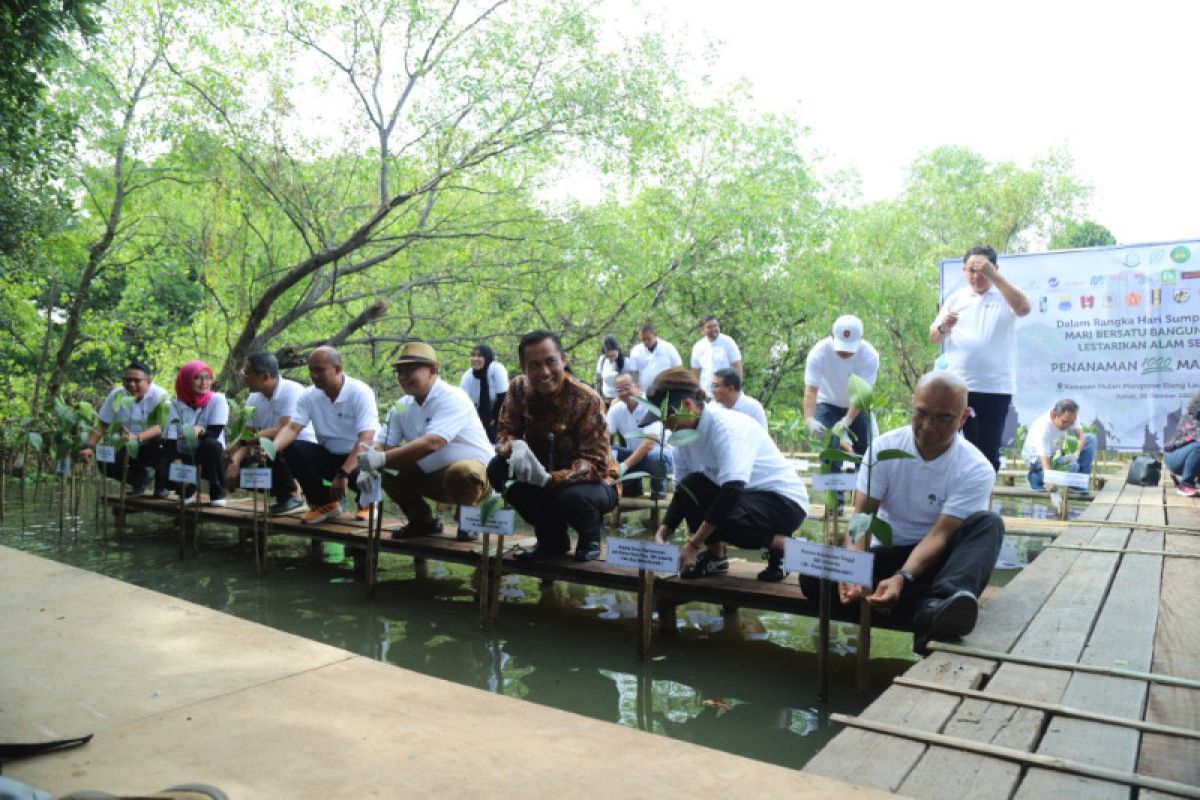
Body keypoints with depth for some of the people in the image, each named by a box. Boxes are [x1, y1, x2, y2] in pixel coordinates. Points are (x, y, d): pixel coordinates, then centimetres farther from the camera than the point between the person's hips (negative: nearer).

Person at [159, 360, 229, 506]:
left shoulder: (218, 400, -9)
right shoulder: (176, 404, -3)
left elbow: (215, 432, -18)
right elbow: (169, 440, -9)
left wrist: (200, 430, -40)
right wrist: (177, 463, -27)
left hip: (209, 456, -2)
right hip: (185, 457, 2)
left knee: (211, 444, -36)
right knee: (164, 469, -29)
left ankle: (217, 492, -15)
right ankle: (188, 492, 9)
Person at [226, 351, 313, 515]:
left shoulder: (292, 391, -20)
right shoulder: (253, 399, 1)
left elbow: (285, 431, -29)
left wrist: (248, 439, -31)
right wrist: (235, 461, -21)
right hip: (273, 449, 7)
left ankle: (290, 494, -9)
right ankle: (281, 492, 5)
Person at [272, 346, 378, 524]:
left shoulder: (360, 392, -20)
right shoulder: (309, 395, -4)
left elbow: (366, 439, -30)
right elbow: (292, 427, -12)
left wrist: (343, 473, -40)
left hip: (358, 458, -5)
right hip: (328, 456, 5)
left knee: (360, 474, -37)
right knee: (291, 448, -18)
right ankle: (324, 503, 0)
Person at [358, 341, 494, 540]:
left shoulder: (452, 398, -20)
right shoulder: (402, 406, 2)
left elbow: (432, 443, -34)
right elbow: (381, 443, -3)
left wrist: (383, 458, -40)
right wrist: (368, 466, -27)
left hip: (473, 468, -7)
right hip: (431, 475, 7)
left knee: (461, 472, -39)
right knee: (384, 468, -5)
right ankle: (423, 521, 12)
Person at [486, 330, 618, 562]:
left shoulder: (587, 400, -24)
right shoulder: (519, 388, -11)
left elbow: (596, 464, -27)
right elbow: (504, 433, -8)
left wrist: (549, 479, -44)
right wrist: (515, 447, -35)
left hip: (591, 481, -4)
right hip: (543, 471, 5)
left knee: (572, 497, -38)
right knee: (498, 469, -21)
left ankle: (591, 538, 3)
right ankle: (552, 539, 1)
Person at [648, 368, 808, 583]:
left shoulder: (727, 425, -26)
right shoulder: (686, 434, -2)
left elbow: (732, 489, -35)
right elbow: (682, 492, 1)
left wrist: (694, 544, -34)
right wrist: (663, 532, -15)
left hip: (785, 500, -7)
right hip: (740, 498, 7)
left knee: (719, 521, -31)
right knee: (691, 486, -16)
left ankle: (782, 545, -5)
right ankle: (715, 556, 0)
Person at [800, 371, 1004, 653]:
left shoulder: (977, 470, -14)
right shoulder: (884, 447, -9)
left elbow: (939, 534, -24)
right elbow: (862, 516, -16)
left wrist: (902, 578, -42)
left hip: (936, 559, -1)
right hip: (887, 553, 1)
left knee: (988, 523, -30)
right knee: (815, 576, -27)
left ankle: (936, 606, -55)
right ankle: (932, 611, -40)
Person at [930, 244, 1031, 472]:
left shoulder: (1005, 296, 5)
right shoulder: (956, 298, 12)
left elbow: (1024, 308, -19)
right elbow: (933, 338, 13)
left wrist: (993, 276, -20)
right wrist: (943, 327, -11)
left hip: (996, 387, -2)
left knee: (988, 451, 4)